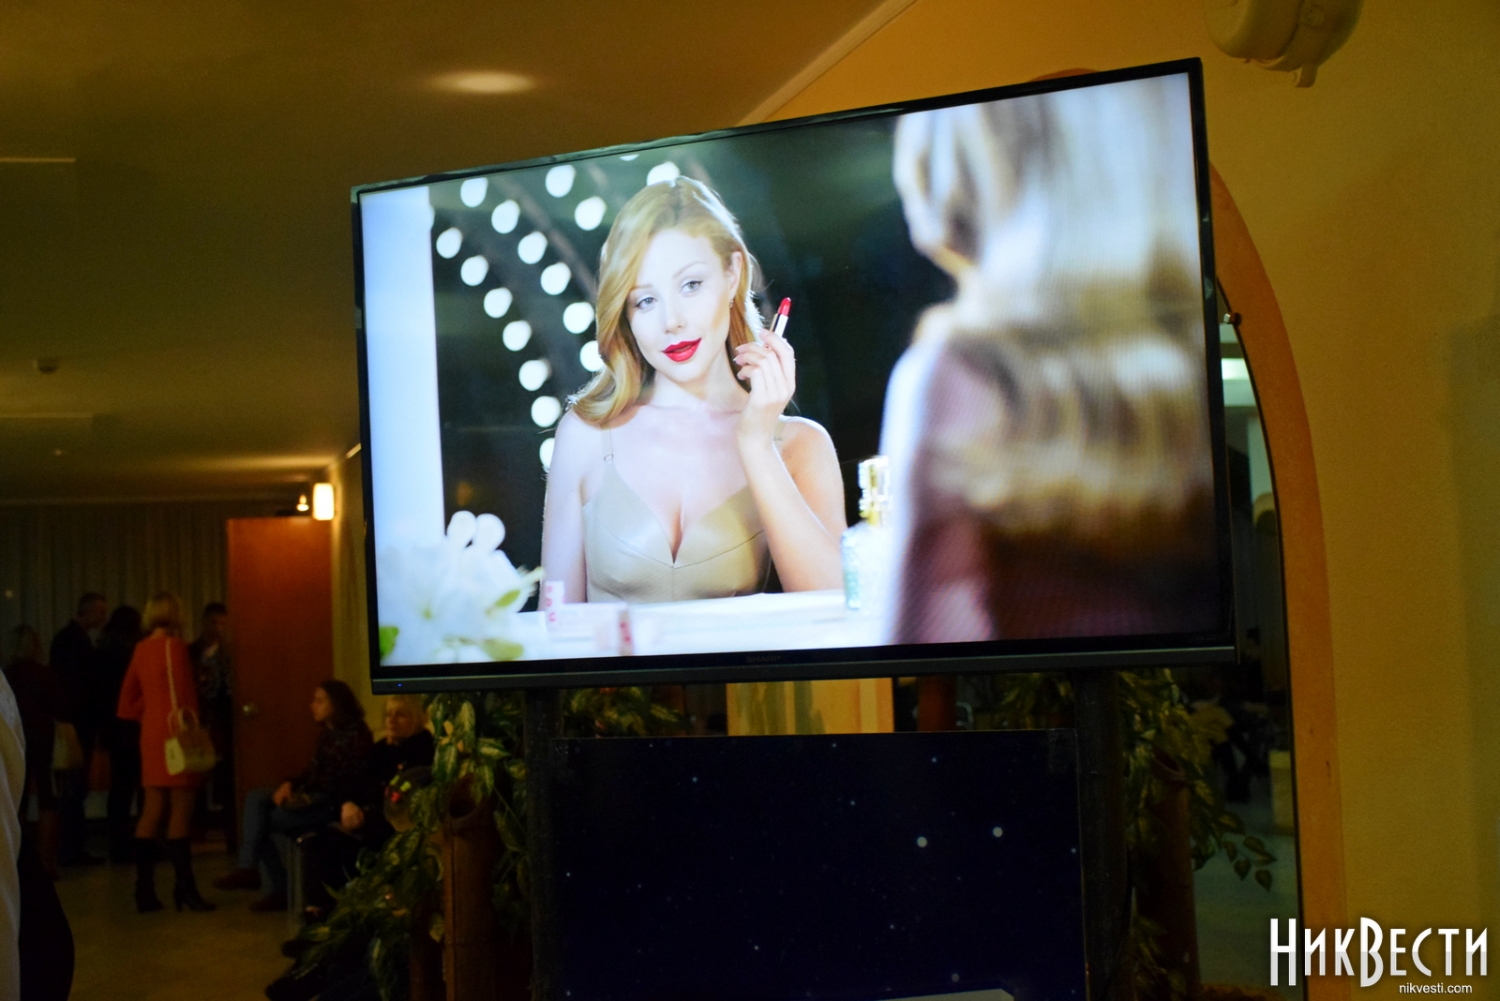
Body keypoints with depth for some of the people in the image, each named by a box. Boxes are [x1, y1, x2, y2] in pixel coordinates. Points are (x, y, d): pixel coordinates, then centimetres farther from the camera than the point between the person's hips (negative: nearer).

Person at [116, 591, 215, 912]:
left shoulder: (141, 649, 9)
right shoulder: (173, 646, -12)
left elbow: (128, 697, 15)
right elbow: (180, 695, -16)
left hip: (151, 734, 7)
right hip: (173, 736, -7)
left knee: (152, 812, 9)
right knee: (180, 811, -4)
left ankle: (144, 890, 10)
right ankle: (185, 889, -3)